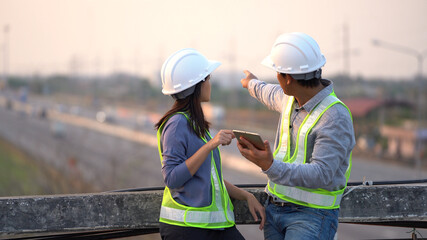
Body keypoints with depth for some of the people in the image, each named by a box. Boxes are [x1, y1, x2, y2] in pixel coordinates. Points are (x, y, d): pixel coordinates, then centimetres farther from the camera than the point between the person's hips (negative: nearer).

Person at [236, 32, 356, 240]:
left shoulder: (335, 118, -20)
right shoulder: (293, 98, 6)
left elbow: (320, 175, -28)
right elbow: (275, 97, 33)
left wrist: (270, 167, -37)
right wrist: (254, 85, 53)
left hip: (312, 215, -8)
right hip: (274, 209, 8)